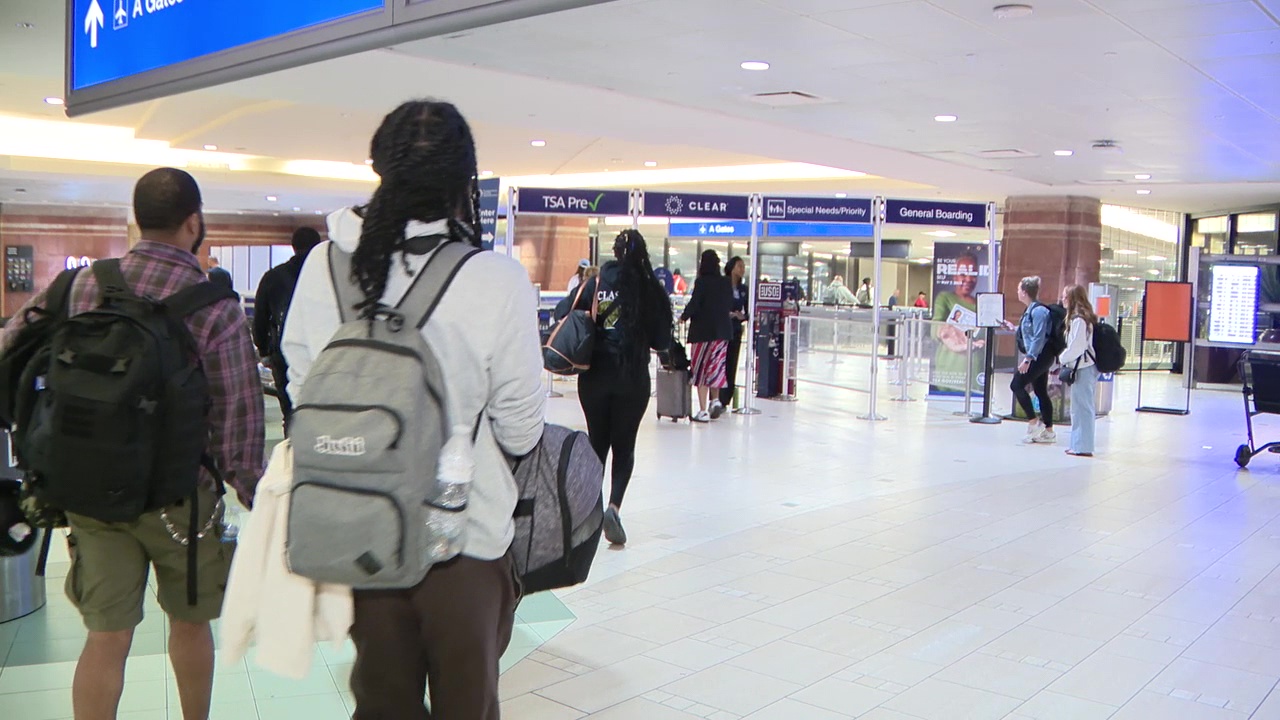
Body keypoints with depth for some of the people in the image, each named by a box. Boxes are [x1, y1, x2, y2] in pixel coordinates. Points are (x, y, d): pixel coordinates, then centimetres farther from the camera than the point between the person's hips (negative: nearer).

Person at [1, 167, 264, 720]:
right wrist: (256, 497, -1)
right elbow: (237, 422, -13)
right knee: (189, 624, 17)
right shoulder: (216, 308, -13)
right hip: (178, 497, -2)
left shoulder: (80, 286, -1)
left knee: (106, 637, 8)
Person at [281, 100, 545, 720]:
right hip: (466, 533, -3)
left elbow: (301, 389, 3)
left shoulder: (323, 265, -7)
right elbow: (521, 428, -11)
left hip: (359, 532, 4)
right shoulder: (496, 279, -19)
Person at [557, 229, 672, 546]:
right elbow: (662, 342, -3)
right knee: (624, 446, 8)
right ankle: (614, 506, -12)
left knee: (597, 442, 16)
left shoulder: (596, 283, 0)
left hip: (594, 377, 1)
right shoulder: (651, 289, -4)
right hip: (633, 380, -1)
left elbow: (562, 312, -1)